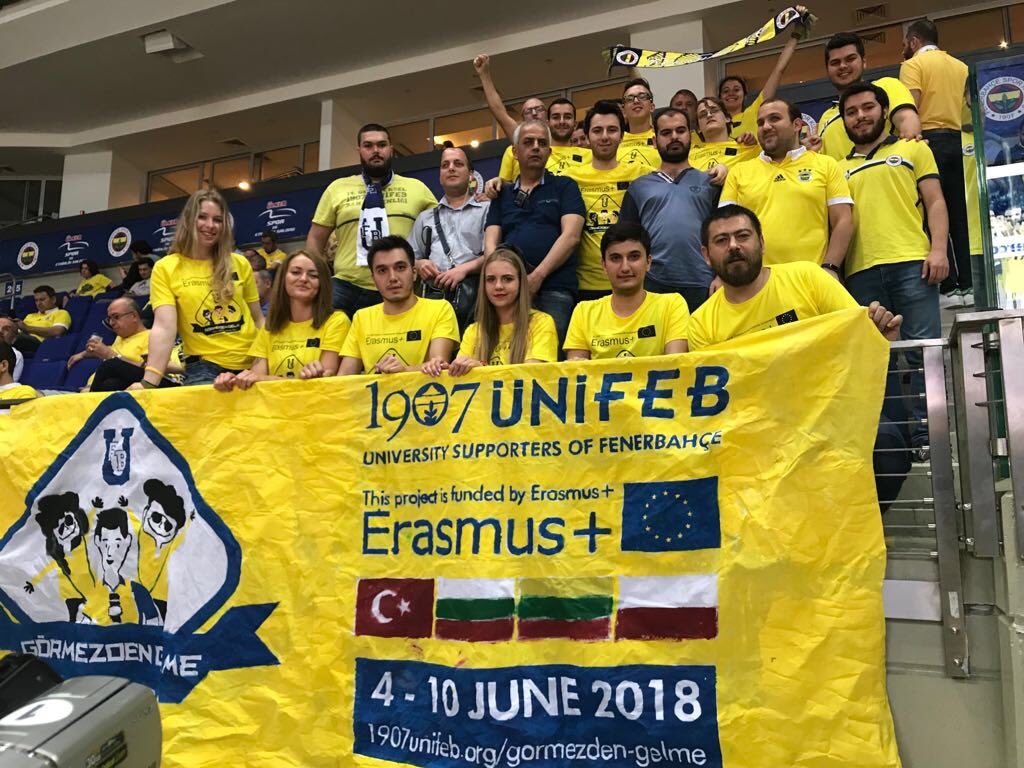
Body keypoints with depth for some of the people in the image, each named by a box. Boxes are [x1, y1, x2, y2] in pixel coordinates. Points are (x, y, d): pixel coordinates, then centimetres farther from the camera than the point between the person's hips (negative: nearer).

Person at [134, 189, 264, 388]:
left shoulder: (239, 264, 7)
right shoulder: (166, 268, -1)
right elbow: (164, 327, -11)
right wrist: (149, 381, -24)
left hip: (251, 365, 3)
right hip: (204, 368, -2)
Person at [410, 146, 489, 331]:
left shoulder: (487, 209, 12)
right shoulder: (425, 217, 27)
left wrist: (465, 268, -14)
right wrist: (418, 265, 1)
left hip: (474, 295, -3)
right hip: (434, 297, 3)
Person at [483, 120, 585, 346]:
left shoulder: (564, 186, 13)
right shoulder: (503, 193, 22)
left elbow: (571, 236, -1)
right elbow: (490, 242, 12)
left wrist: (537, 276, -12)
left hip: (554, 289, -3)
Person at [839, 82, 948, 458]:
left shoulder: (912, 149, 16)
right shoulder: (840, 169, 23)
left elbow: (934, 202, 8)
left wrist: (938, 249, -7)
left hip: (910, 263, -2)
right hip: (860, 272, 3)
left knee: (923, 351, -7)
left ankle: (924, 436, -3)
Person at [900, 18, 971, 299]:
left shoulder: (913, 64, -2)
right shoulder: (960, 65, 18)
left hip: (929, 140, -6)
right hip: (956, 140, 6)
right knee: (959, 213, 7)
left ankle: (949, 285, -9)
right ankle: (967, 282, 7)